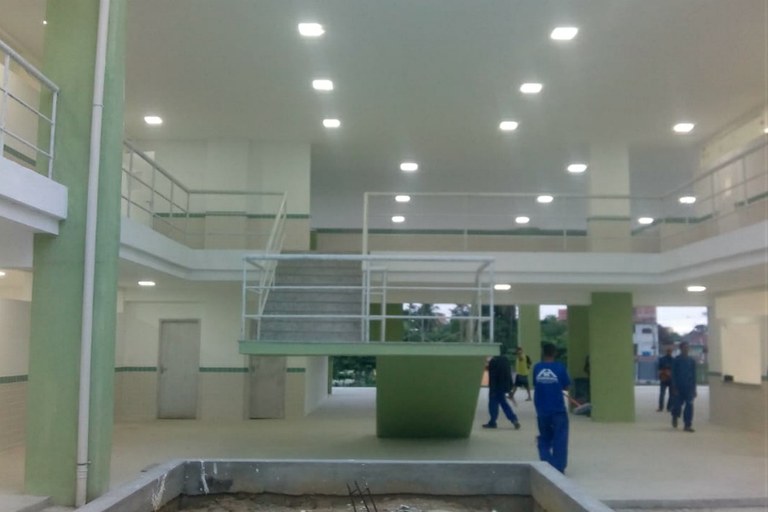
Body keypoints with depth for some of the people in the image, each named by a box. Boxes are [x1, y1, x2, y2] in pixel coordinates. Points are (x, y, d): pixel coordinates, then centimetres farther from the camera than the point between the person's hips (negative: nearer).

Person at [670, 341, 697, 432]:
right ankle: (675, 417, 34)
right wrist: (674, 388, -9)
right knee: (678, 404, 2)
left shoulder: (691, 361, 7)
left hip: (689, 387, 3)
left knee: (689, 405, -5)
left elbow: (694, 375, 10)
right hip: (679, 386, -3)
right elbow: (673, 375, -4)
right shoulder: (676, 360, -3)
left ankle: (687, 425, -1)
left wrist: (694, 388, 6)